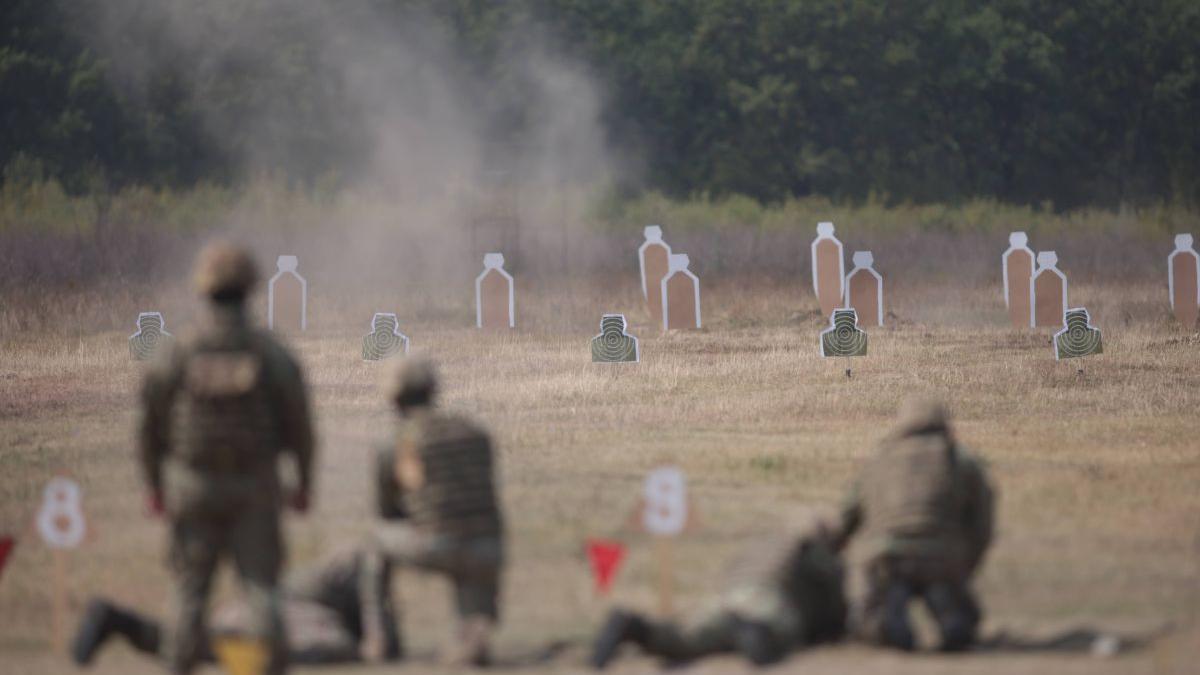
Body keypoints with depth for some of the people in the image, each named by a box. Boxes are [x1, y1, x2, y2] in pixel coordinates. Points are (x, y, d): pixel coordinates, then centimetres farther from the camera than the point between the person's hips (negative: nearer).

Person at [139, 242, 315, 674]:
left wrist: (154, 486, 10)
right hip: (254, 491, 0)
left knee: (191, 593, 10)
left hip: (194, 489, 0)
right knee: (261, 589, 3)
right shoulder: (272, 356, -10)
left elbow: (152, 425, -3)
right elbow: (299, 425, -5)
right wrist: (304, 483, 8)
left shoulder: (178, 357, -10)